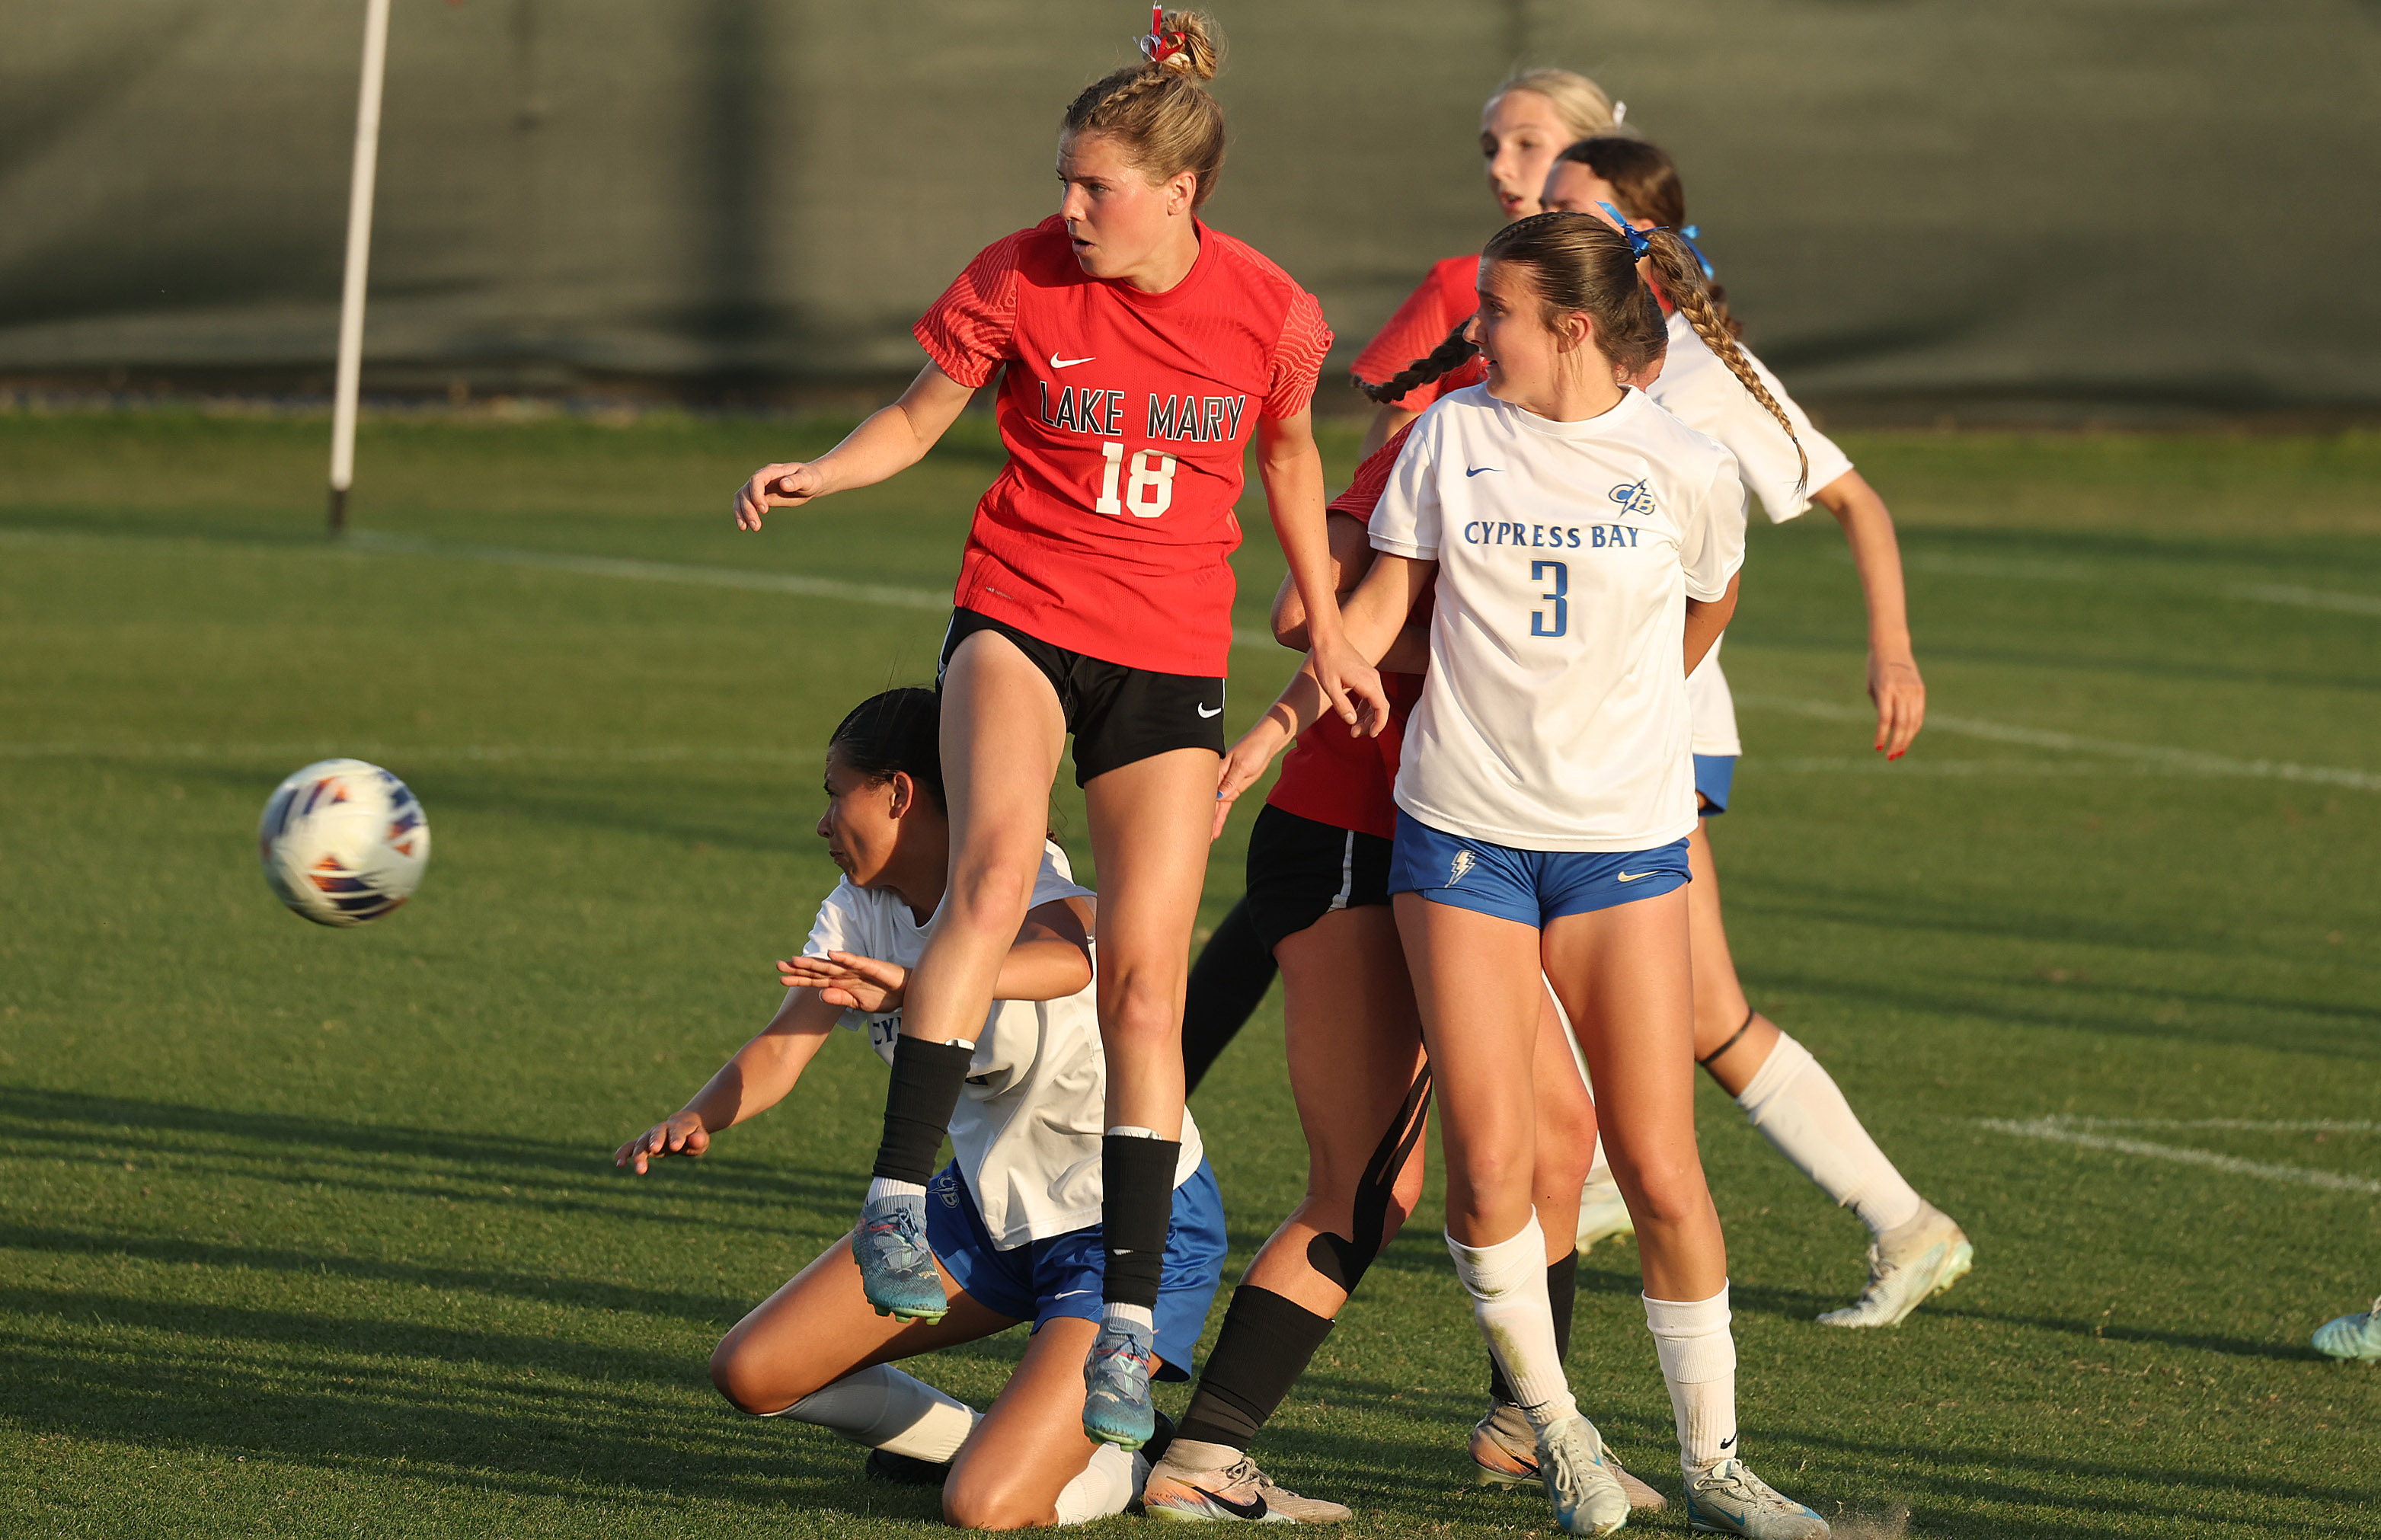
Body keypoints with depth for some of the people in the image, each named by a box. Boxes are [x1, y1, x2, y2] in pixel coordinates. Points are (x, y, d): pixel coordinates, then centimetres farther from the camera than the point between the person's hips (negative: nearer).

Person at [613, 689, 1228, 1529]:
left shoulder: (1017, 877, -23)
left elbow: (1079, 954, -48)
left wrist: (914, 983, -64)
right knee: (752, 1372, 1)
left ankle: (1125, 1463, 11)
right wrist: (694, 1121, -31)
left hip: (1135, 1229, -8)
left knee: (984, 1508, -23)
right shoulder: (861, 906, 1)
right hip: (992, 1202, 8)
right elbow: (782, 1049, -8)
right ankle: (984, 1440, 21)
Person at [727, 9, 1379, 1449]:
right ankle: (898, 1205, -28)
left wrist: (1327, 626, 15)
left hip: (1171, 658, 1)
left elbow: (1289, 454, 12)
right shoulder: (1021, 279, -9)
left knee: (1145, 987, -2)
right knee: (996, 872, -31)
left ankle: (1128, 1328, 5)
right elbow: (920, 415, 4)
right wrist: (821, 473, -16)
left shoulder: (1265, 312, -7)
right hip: (1021, 620, -1)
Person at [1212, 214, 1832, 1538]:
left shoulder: (1687, 469, -5)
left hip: (1625, 840, -1)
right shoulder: (1453, 434, 1)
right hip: (1464, 831, 1)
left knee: (1660, 1167, -3)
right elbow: (1385, 602, 8)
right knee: (1490, 1164, -5)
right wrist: (1277, 729, 3)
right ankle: (1554, 1428, 16)